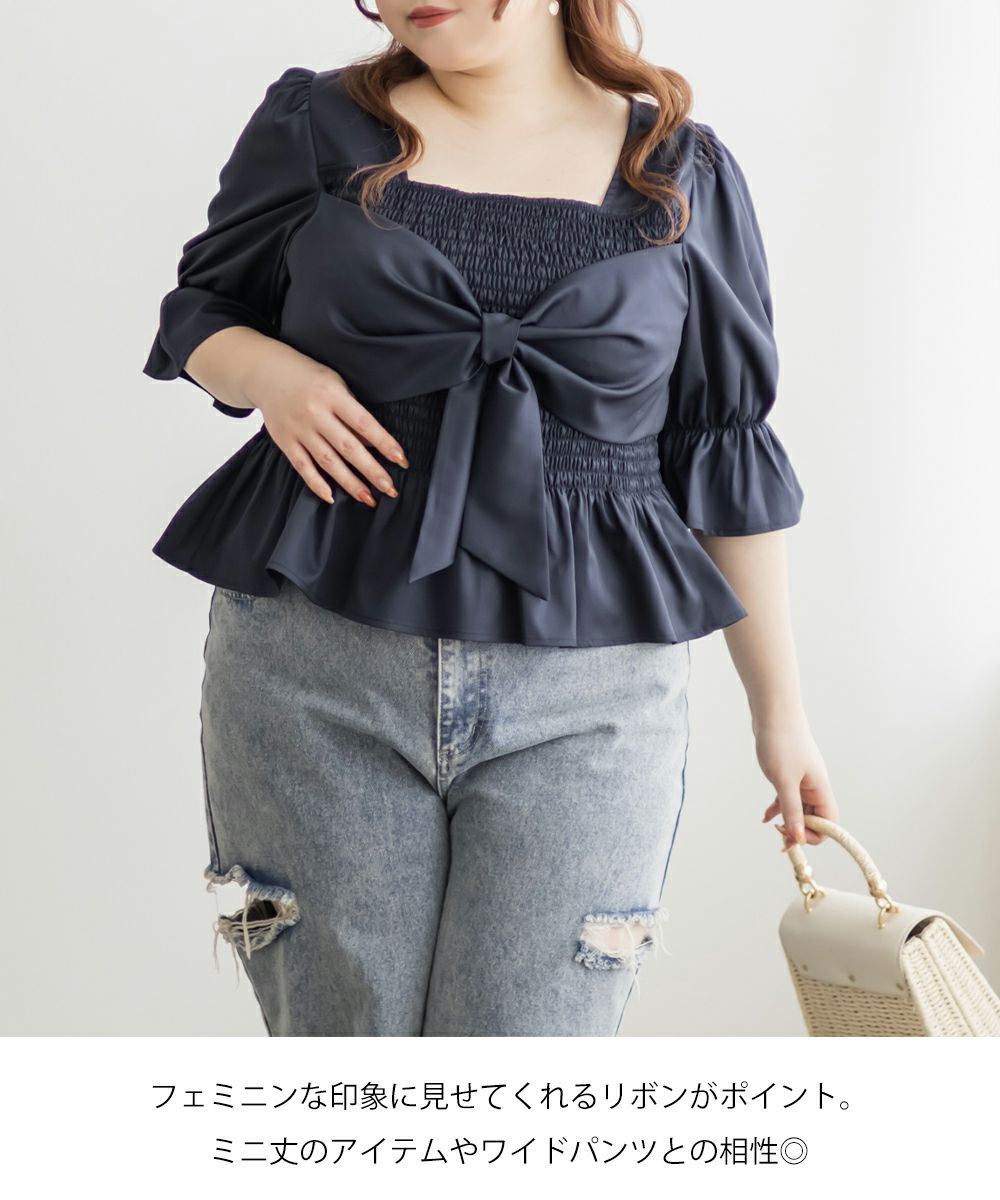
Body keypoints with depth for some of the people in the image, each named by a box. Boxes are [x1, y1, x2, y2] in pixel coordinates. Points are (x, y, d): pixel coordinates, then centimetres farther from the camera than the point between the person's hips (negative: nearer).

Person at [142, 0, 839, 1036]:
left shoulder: (682, 172, 5)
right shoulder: (313, 126, 6)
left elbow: (727, 461, 9)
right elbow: (203, 305, 19)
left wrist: (779, 706, 12)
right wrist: (265, 372, -6)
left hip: (585, 693, -1)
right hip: (316, 672, 1)